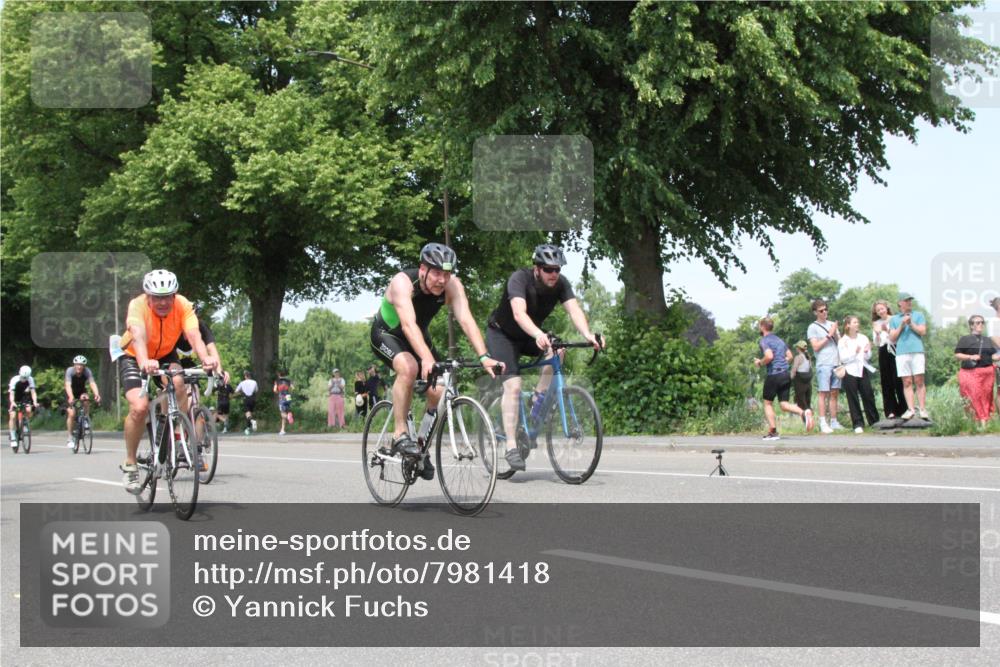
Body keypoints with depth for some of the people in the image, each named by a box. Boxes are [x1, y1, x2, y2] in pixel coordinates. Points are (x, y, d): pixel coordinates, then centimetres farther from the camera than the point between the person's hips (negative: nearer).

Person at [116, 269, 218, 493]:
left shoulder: (183, 306, -25)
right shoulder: (137, 306, -32)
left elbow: (194, 335, -39)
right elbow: (138, 336, -49)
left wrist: (206, 358, -60)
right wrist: (144, 362, -69)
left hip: (165, 355, 2)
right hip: (133, 357, -2)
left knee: (178, 383, -31)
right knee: (139, 407, -23)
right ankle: (130, 464, -4)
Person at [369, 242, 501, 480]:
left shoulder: (452, 285, -22)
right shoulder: (403, 282, -34)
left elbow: (466, 320, -32)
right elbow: (408, 325, -47)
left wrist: (484, 357, -46)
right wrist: (427, 359, -61)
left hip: (418, 337, 5)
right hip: (386, 334, -5)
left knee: (439, 391, -14)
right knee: (409, 368, -35)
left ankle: (423, 446, 8)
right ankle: (399, 435, -22)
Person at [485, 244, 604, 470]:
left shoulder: (561, 284, -16)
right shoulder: (519, 279, -30)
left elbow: (574, 309, -30)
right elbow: (519, 313, -46)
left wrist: (587, 335, -49)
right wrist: (538, 335, -64)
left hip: (530, 335, 5)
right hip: (502, 334, -5)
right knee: (513, 386, -20)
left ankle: (539, 397, -7)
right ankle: (511, 447, -19)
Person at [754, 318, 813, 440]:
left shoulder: (764, 341, -6)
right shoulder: (779, 340, 19)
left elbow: (769, 356, -22)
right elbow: (790, 356, 20)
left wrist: (760, 363, -5)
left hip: (774, 375, -7)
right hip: (786, 374, 7)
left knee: (768, 403, 8)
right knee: (784, 404, 6)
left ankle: (773, 432, 2)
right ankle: (804, 412, -21)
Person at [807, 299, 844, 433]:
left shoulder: (832, 324, 17)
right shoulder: (812, 328, 1)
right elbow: (816, 347, -7)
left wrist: (835, 333, -2)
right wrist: (829, 335, -7)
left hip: (836, 363, 5)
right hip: (823, 364, -5)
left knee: (834, 393, 6)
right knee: (824, 393, -7)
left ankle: (834, 422, 11)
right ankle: (823, 423, -7)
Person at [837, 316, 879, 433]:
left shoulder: (863, 338, 7)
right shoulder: (843, 341, -2)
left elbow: (868, 357, 8)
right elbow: (843, 359, -9)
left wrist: (867, 351, -13)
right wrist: (854, 353, -21)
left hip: (863, 370, 3)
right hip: (850, 372, -3)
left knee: (868, 396, 4)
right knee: (853, 399, -1)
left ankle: (874, 421, 14)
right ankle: (858, 424, 2)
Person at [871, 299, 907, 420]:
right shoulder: (876, 324, 15)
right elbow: (876, 343, 11)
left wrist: (887, 330, -13)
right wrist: (877, 334, -7)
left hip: (894, 350, -4)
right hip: (883, 352, 4)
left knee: (898, 380, -9)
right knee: (887, 383, 1)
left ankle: (903, 409, -3)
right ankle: (890, 411, 2)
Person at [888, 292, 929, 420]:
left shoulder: (919, 315, 17)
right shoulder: (894, 319, 18)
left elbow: (923, 331, 4)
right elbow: (892, 338, 9)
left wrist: (911, 323, -3)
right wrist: (901, 325, -1)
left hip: (917, 351, -1)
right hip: (901, 353, 1)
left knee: (919, 381, -6)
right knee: (907, 382, -3)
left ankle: (923, 409, -5)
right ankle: (911, 409, -5)